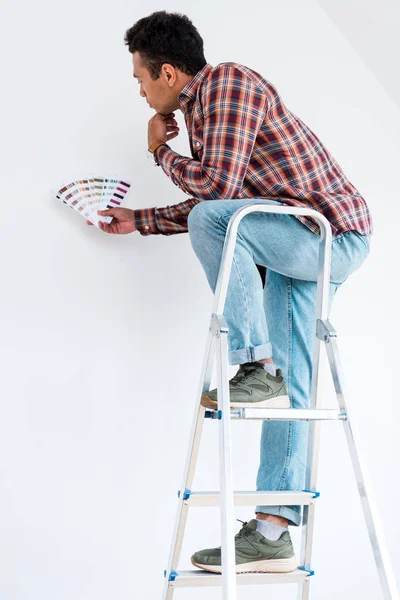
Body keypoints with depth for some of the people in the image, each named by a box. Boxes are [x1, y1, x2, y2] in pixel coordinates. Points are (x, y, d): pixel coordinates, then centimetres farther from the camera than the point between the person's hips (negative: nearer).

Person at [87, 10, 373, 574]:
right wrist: (137, 221, 29)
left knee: (214, 219, -27)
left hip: (334, 231, -9)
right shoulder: (199, 113, 16)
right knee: (287, 386, 3)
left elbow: (217, 186, -23)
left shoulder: (230, 81, -13)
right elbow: (212, 203, 27)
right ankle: (273, 532, 3)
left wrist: (161, 152, -5)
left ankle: (256, 365, -19)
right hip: (303, 249, 9)